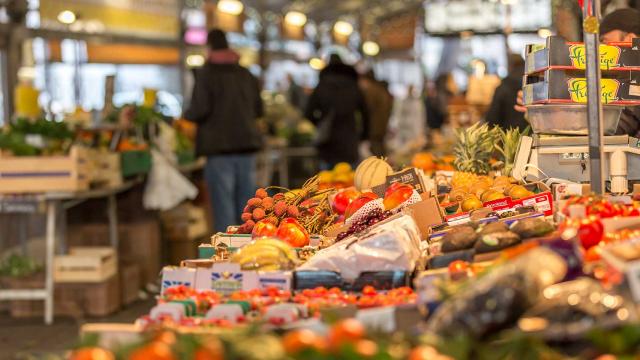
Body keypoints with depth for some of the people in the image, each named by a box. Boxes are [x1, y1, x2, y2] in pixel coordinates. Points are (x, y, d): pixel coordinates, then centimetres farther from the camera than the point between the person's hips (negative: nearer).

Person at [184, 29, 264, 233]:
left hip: (219, 147, -5)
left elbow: (200, 110, -14)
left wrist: (186, 116, 6)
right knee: (246, 203, 10)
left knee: (223, 204, -3)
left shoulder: (206, 73, -6)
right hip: (247, 144, 5)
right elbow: (258, 109, 15)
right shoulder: (246, 74, 11)